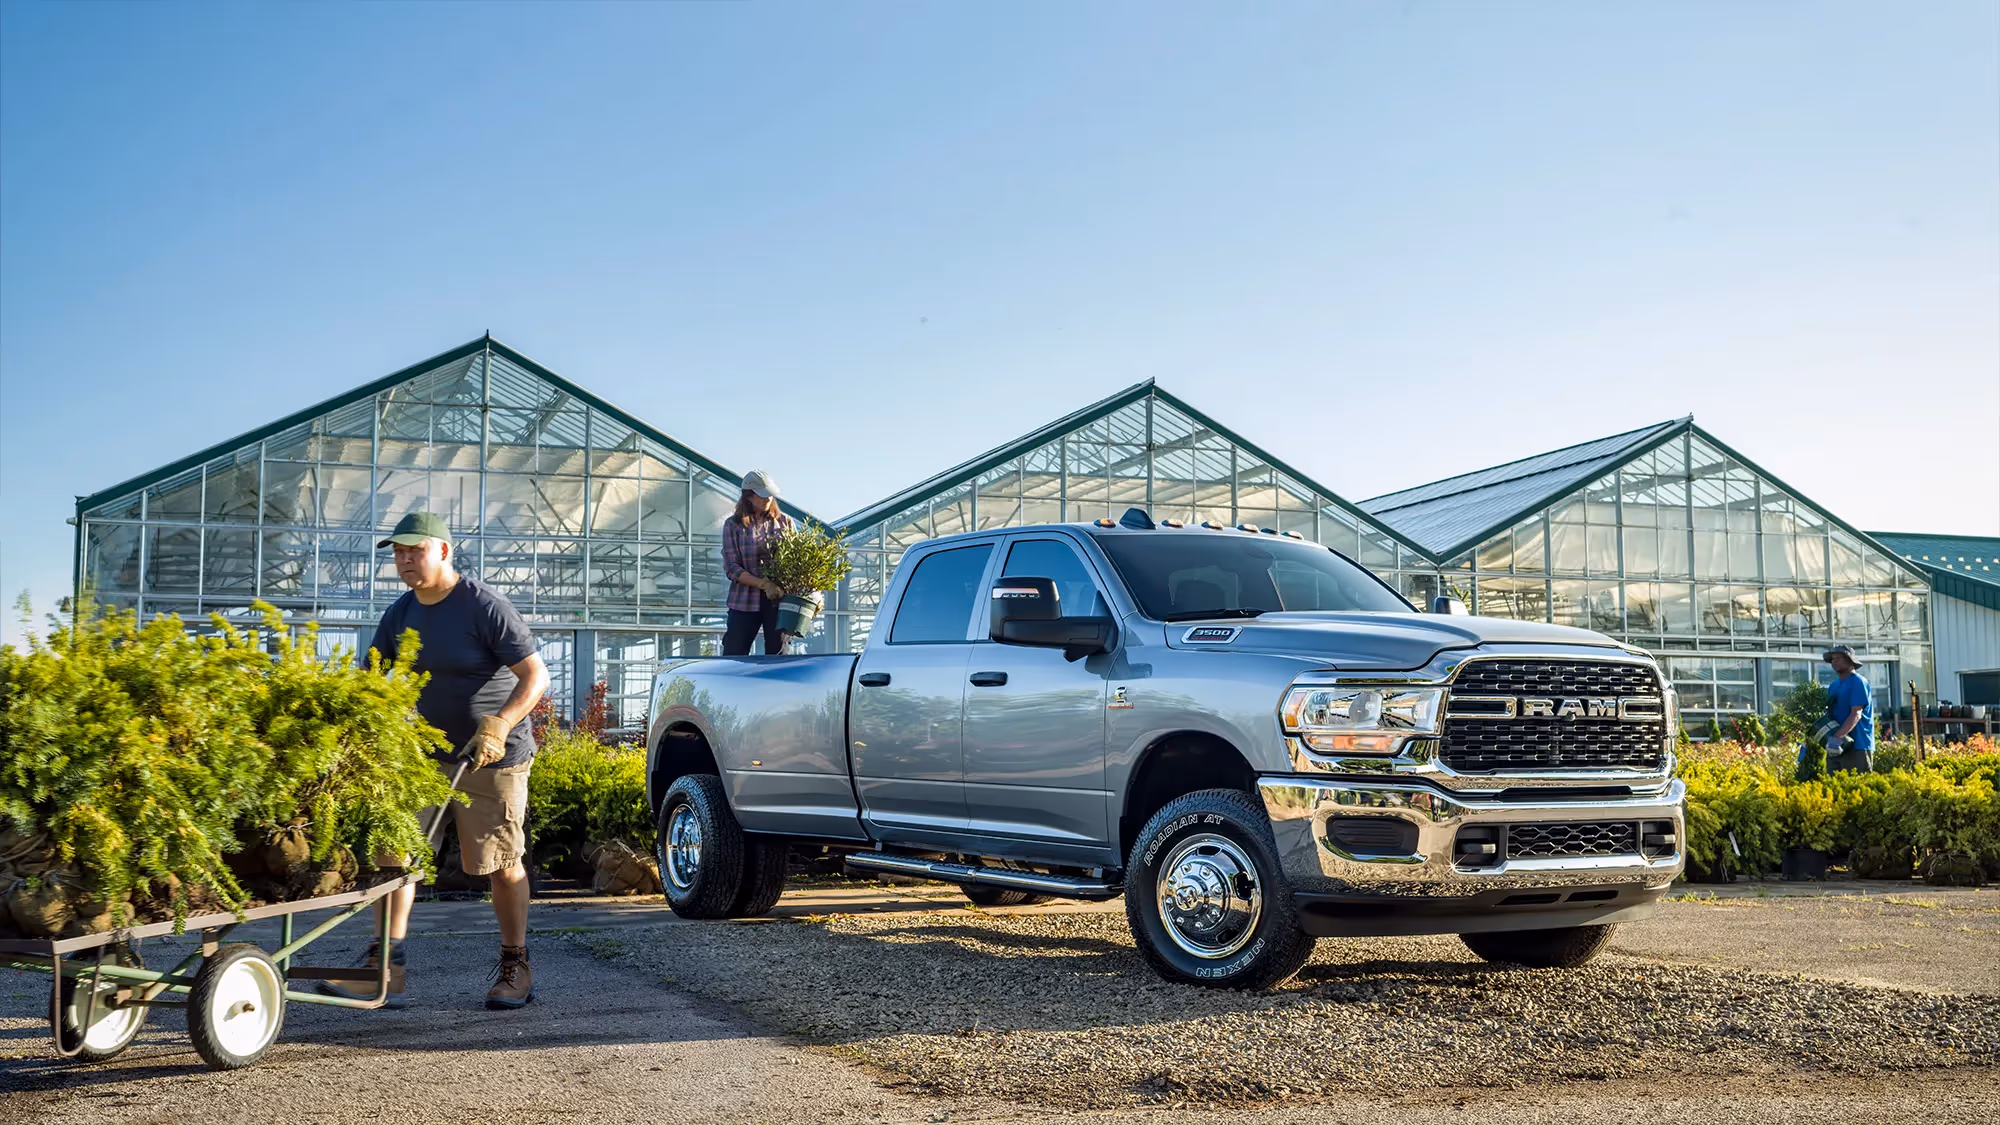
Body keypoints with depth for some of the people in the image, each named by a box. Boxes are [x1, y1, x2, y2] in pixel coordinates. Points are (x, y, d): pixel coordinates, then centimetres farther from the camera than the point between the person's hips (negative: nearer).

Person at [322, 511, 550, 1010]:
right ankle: (386, 964, -3)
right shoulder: (401, 613, 5)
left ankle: (515, 966, 19)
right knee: (394, 847, -6)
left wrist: (498, 725, -29)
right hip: (427, 752, 6)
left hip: (492, 759, -6)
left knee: (501, 864, 3)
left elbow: (536, 676, -17)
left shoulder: (485, 607, -15)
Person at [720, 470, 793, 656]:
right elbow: (731, 568, -5)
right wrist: (764, 584, -18)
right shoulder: (733, 525, 2)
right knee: (733, 656, -2)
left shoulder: (784, 522, 8)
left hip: (779, 600, 2)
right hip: (745, 602, -1)